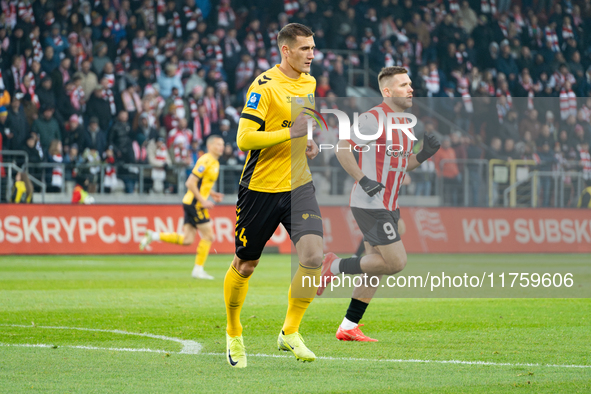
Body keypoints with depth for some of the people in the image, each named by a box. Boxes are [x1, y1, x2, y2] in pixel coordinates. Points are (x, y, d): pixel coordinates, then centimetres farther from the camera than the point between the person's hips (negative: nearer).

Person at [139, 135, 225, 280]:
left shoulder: (214, 163, 16)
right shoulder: (205, 161, -15)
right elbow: (191, 183, -19)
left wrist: (213, 194, 14)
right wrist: (202, 201, -20)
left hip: (191, 203, 9)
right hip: (194, 203, -9)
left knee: (187, 240, 4)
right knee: (208, 236, -5)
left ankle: (153, 236, 7)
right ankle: (198, 270, 2)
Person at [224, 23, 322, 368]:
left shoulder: (309, 83, 10)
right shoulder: (264, 86, -14)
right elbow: (244, 138, -22)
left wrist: (308, 144, 9)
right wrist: (291, 133, -23)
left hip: (298, 185, 5)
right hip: (261, 187, -5)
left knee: (313, 256, -15)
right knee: (245, 266, 8)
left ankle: (290, 333, 1)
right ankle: (233, 333, 32)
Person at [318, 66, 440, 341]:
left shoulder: (403, 122, 13)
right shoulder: (374, 118, -15)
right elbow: (342, 148, -18)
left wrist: (424, 154, 3)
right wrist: (363, 179, -22)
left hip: (388, 206, 9)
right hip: (370, 205, -9)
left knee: (377, 266, 9)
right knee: (396, 262, -13)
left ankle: (348, 328, 15)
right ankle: (335, 267, 2)